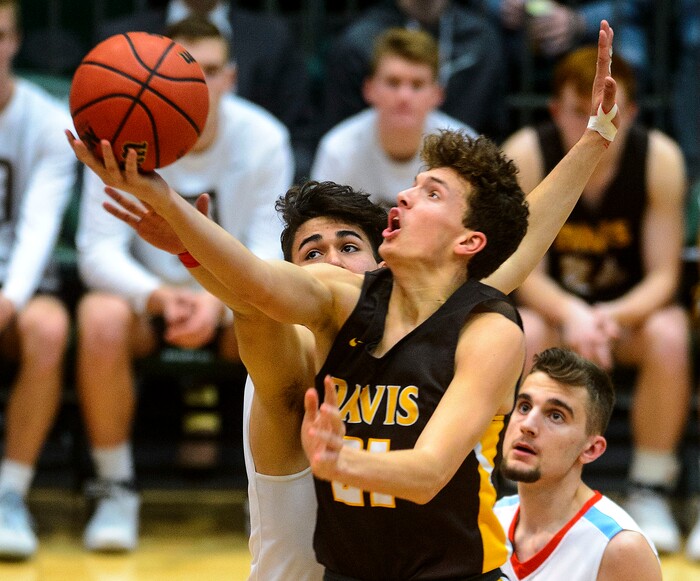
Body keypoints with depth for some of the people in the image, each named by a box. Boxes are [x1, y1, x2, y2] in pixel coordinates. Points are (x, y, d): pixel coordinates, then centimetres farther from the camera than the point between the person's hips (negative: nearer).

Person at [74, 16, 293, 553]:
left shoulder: (264, 139, -12)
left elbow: (270, 254, -13)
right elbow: (99, 249, -17)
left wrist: (218, 302, -35)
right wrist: (158, 296, -37)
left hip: (235, 299, 0)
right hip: (147, 292, 0)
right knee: (101, 319, -35)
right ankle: (115, 489, -16)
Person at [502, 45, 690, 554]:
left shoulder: (660, 158, -17)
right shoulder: (526, 155, -19)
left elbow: (663, 275, -14)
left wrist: (614, 317, -35)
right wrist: (572, 315, -36)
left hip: (630, 308, 0)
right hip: (551, 306, 0)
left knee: (669, 335, -32)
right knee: (524, 336, -34)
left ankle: (651, 492, -16)